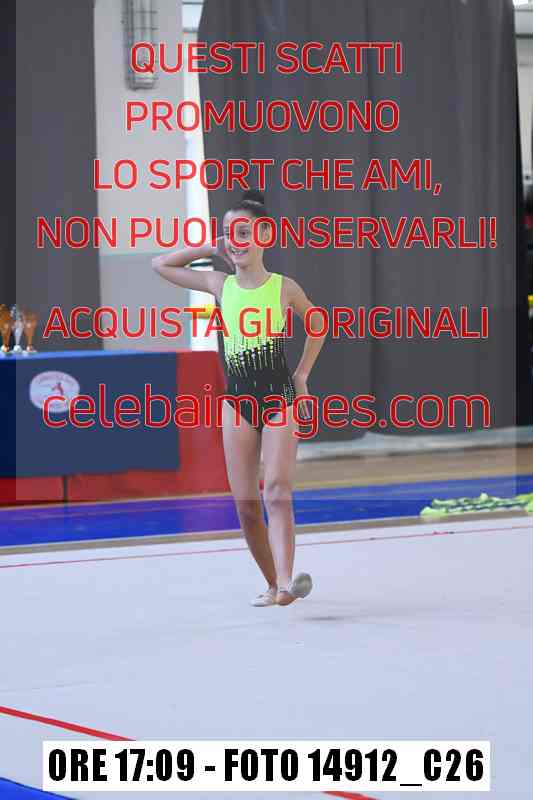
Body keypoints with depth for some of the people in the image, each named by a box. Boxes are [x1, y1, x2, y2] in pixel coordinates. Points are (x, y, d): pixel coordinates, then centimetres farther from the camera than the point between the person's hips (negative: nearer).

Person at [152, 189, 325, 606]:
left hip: (280, 400, -3)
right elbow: (161, 264, 13)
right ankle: (274, 584, 14)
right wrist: (212, 250, 8)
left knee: (278, 493, -19)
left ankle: (287, 580, -30)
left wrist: (302, 375, 11)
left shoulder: (284, 287, -2)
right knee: (247, 506, 1)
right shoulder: (221, 285, 4)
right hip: (237, 400, 3)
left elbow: (318, 325, 16)